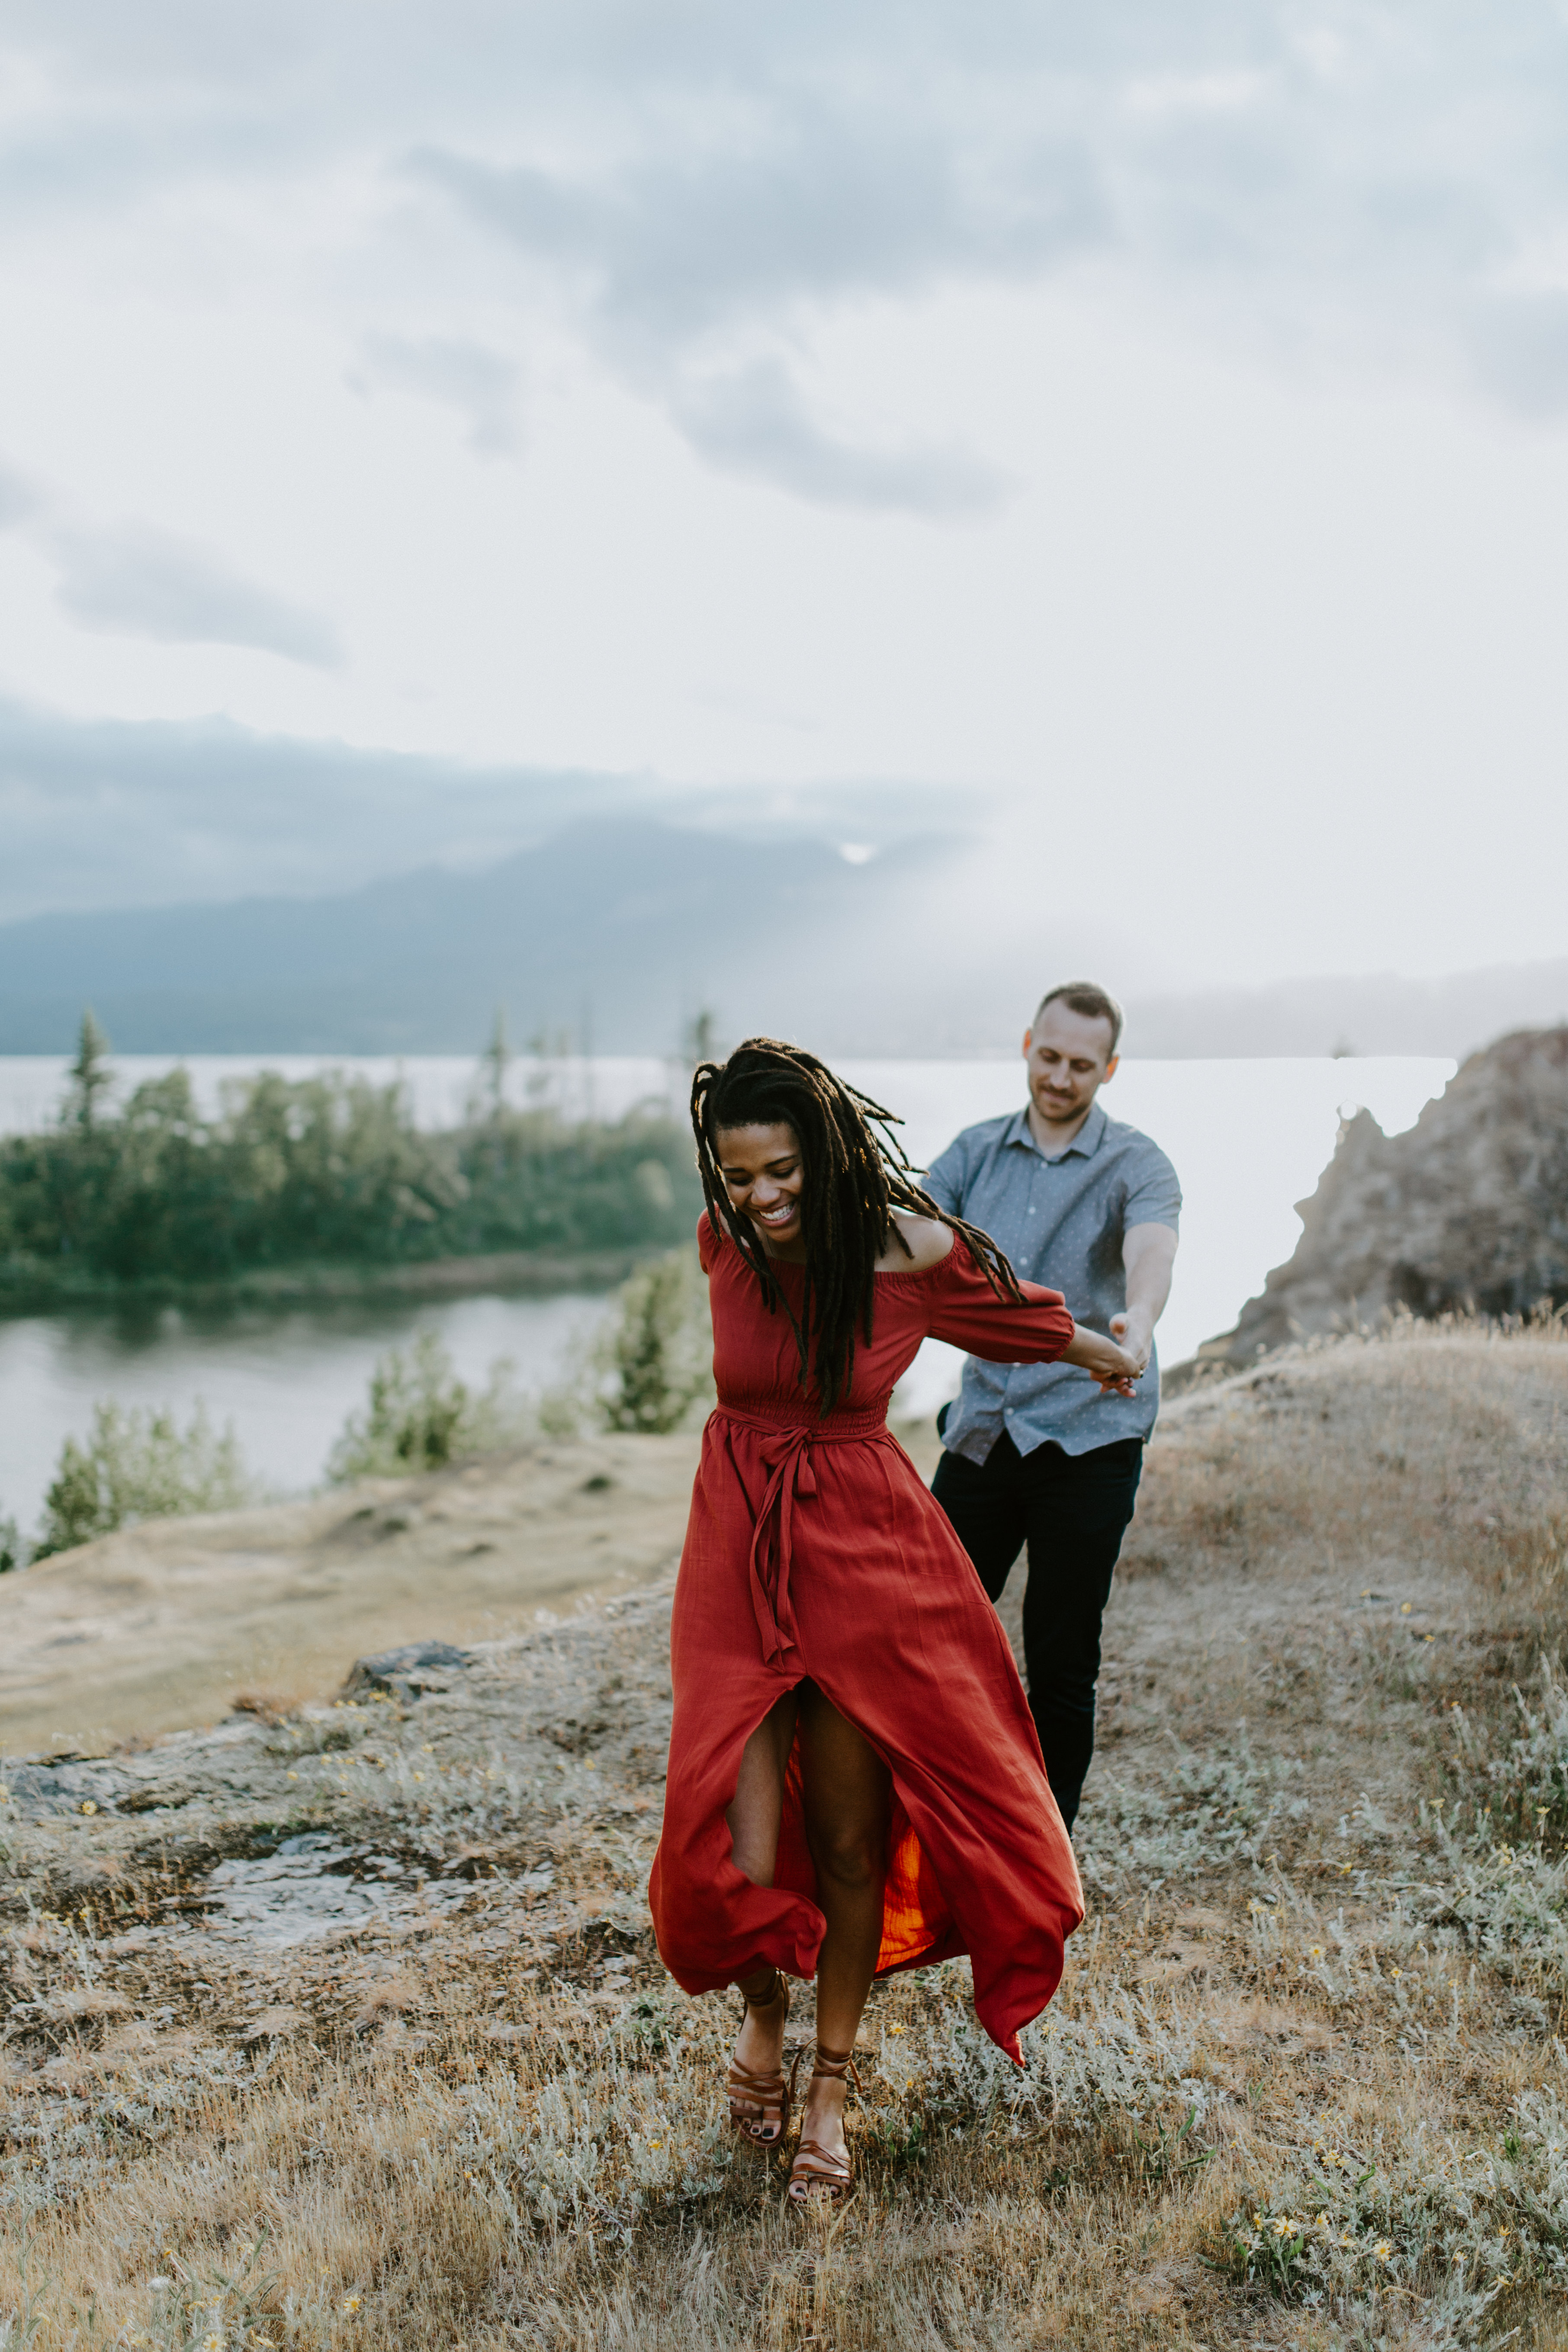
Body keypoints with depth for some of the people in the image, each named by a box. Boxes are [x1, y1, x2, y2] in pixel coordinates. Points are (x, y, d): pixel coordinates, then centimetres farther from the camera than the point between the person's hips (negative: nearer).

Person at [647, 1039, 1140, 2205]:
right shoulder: (724, 1243, -8)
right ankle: (764, 2002, 30)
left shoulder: (911, 1249, -14)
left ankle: (832, 2083, 31)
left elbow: (1007, 1312, 9)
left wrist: (1101, 1352, 27)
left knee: (848, 1841, 7)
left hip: (864, 1550, -1)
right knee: (739, 1853, -6)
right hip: (739, 1547, 1)